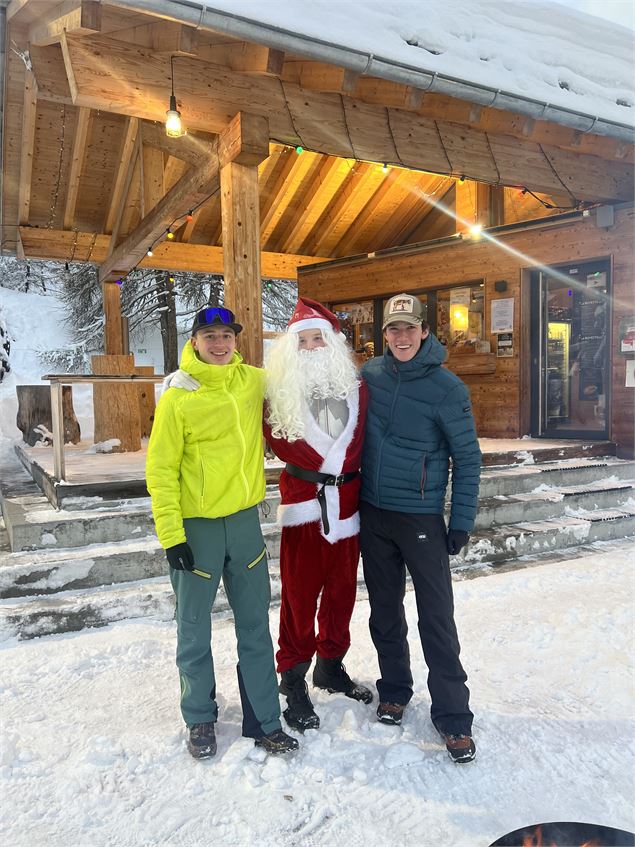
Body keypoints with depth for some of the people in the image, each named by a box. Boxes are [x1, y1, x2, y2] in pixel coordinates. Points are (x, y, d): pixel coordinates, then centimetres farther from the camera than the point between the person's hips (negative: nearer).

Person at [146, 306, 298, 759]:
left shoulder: (254, 381, 2)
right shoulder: (177, 399, -10)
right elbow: (161, 470, -9)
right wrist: (171, 533, -13)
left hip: (244, 519, 4)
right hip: (196, 526, -3)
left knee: (256, 625, 12)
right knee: (195, 629, 11)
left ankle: (264, 720, 27)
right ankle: (201, 720, 32)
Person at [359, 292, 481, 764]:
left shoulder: (446, 388, -10)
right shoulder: (371, 374, 0)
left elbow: (467, 457, -6)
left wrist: (462, 522, -8)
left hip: (421, 516, -4)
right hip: (372, 512, 4)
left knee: (437, 616, 0)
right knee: (384, 609, 15)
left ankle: (453, 715, 14)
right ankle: (394, 689, 34)